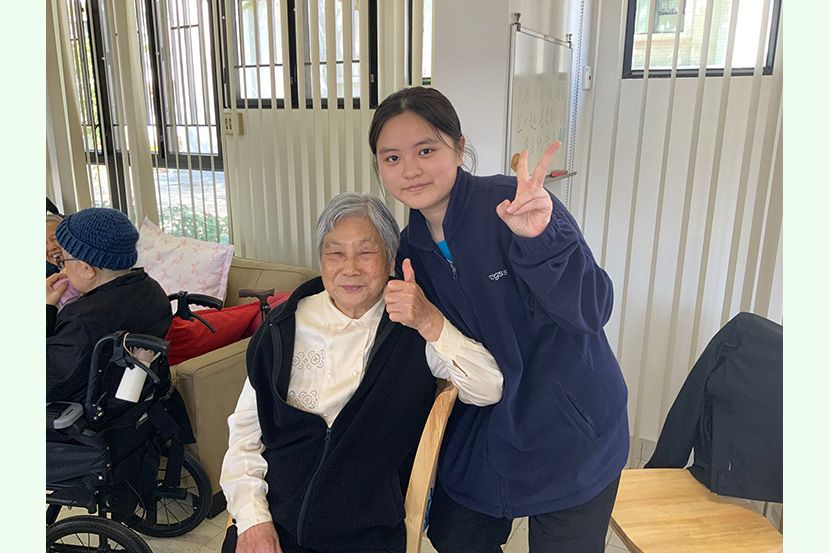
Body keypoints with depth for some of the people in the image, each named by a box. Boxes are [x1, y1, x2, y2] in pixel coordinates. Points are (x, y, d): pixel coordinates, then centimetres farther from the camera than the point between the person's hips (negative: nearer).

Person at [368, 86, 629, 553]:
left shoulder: (514, 204, -20)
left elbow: (592, 311, -28)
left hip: (568, 438, -5)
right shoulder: (410, 249, -1)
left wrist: (539, 239, -42)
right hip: (479, 438, 5)